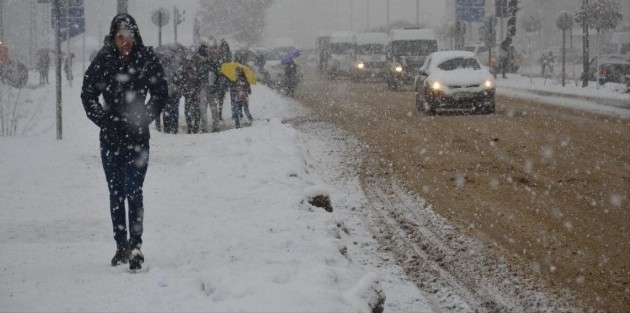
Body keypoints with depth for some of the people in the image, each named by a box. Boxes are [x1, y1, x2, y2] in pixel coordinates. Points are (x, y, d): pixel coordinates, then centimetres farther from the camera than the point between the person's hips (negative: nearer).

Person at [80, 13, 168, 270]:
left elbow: (161, 93, 3)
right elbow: (88, 94, 6)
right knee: (116, 193, 9)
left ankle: (135, 247, -13)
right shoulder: (103, 61, -4)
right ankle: (121, 245, 18)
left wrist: (144, 119, -5)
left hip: (137, 137, -2)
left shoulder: (147, 59, -5)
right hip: (110, 138, 2)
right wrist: (102, 120, -3)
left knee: (133, 191, -11)